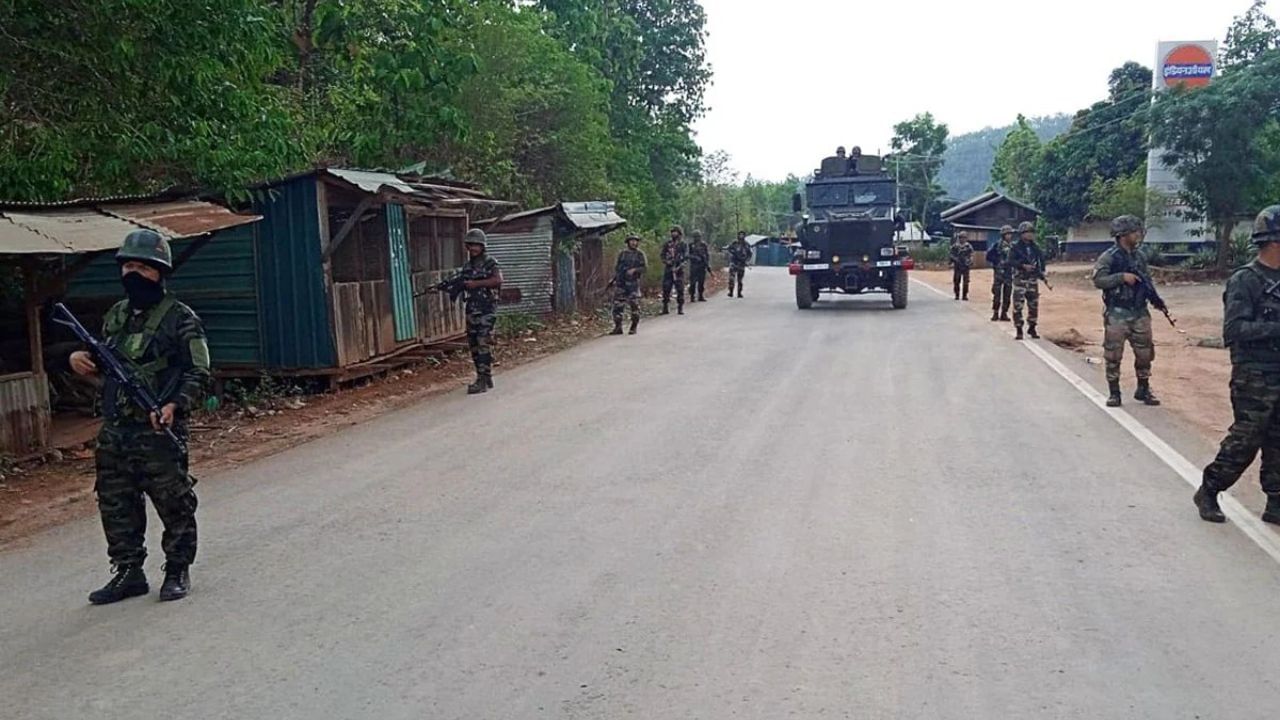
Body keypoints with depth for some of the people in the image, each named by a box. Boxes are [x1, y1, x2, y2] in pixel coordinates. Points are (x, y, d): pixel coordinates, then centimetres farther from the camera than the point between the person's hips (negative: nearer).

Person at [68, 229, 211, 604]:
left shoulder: (180, 318, -7)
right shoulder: (115, 316, 13)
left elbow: (199, 373, -11)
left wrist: (176, 405, -25)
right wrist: (80, 359, 5)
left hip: (159, 432, -7)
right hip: (113, 433, 7)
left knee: (174, 505, 2)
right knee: (115, 506, 12)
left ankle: (177, 571, 16)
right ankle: (128, 573, 25)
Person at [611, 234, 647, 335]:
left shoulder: (640, 254, 4)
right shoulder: (622, 254, 14)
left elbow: (644, 267, -4)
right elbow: (617, 267, 19)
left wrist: (634, 270, -17)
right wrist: (614, 279, 9)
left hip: (633, 282, -3)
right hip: (620, 282, 3)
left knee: (634, 304, -3)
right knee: (617, 304, -1)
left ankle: (634, 327, 7)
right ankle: (618, 327, 5)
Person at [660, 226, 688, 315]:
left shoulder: (683, 244, 4)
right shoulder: (667, 244, 13)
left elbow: (686, 256, -6)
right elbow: (663, 255, 12)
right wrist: (666, 261, -9)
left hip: (679, 270, -3)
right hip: (668, 269, 3)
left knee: (680, 290, -4)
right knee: (666, 289, 1)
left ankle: (680, 308, 2)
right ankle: (665, 308, 8)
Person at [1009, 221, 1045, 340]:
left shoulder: (1035, 247, 10)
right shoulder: (1016, 247, -4)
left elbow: (1042, 258, 18)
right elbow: (1011, 261, -13)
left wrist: (1042, 270, 4)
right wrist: (1023, 265, -23)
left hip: (1033, 279, 5)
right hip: (1020, 279, -5)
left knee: (1034, 304, 6)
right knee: (1018, 305, -7)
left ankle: (1032, 328, 19)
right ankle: (1019, 330, -1)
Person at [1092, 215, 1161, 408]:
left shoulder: (1140, 257, 11)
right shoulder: (1109, 257, -8)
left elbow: (1146, 281, 18)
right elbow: (1098, 280, -17)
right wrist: (1122, 276, -23)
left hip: (1140, 313, 6)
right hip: (1117, 314, -5)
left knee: (1145, 353, 9)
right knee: (1113, 356, -1)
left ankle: (1143, 390, 23)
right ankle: (1114, 393, 10)